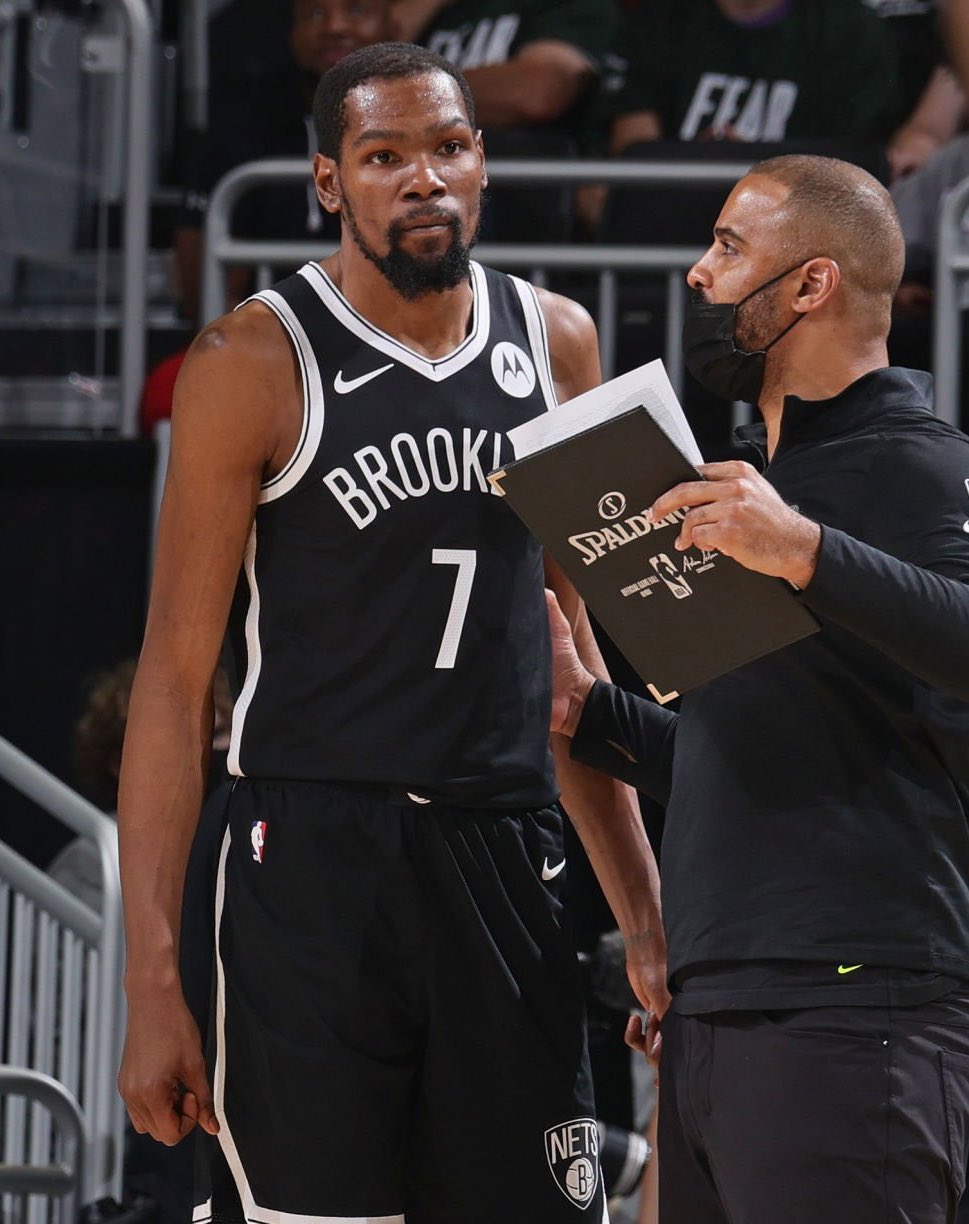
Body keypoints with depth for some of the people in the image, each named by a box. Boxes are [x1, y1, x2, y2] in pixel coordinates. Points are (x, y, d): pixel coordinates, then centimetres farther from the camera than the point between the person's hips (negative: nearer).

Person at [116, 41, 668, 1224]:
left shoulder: (554, 343, 11)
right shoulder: (255, 363, -5)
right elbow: (176, 674, -5)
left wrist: (642, 909, 17)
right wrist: (152, 981, -12)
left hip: (507, 861, 5)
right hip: (317, 860, -5)